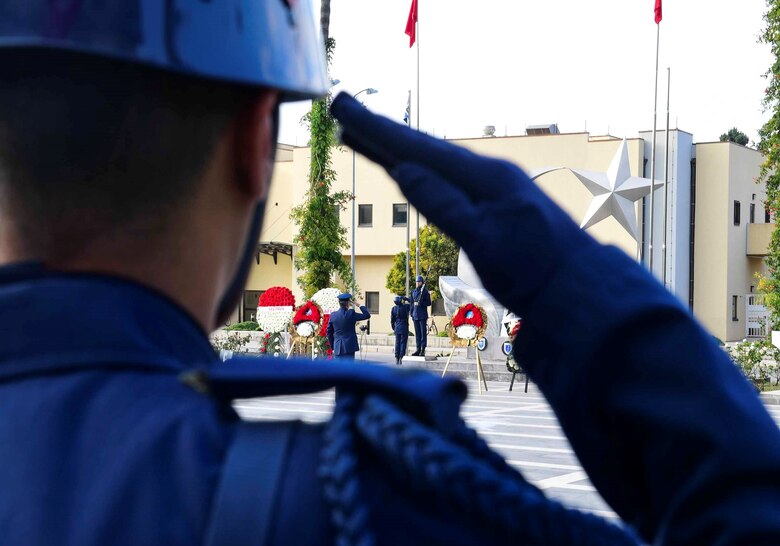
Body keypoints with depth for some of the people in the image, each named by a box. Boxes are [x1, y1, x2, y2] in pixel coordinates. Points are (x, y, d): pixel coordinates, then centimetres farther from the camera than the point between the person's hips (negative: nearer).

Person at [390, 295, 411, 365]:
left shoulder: (394, 308, 2)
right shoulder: (405, 307, -10)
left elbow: (392, 320, 7)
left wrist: (394, 329, 18)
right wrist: (406, 298, 6)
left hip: (397, 328, 3)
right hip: (404, 328, -3)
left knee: (397, 343, 9)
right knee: (403, 343, -1)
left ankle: (397, 358, 7)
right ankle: (401, 358, -6)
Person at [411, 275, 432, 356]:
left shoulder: (425, 291, -3)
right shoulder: (413, 291, 14)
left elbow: (429, 303, -5)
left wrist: (420, 303, -18)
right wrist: (412, 313, 15)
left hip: (423, 315, -6)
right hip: (415, 315, 6)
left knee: (423, 332, -4)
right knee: (417, 333, 9)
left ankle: (423, 350, -3)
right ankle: (418, 349, 14)